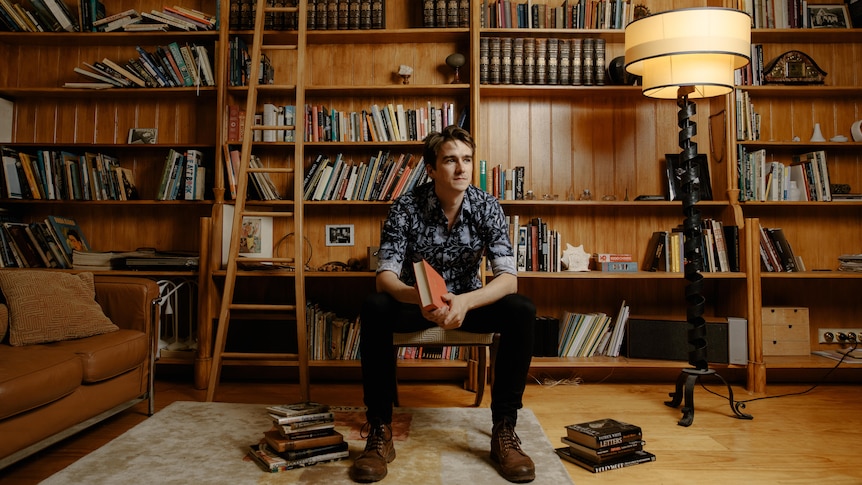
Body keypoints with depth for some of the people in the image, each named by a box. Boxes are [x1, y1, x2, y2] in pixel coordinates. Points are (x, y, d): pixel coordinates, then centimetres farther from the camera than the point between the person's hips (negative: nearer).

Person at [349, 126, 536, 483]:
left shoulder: (486, 207, -13)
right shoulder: (406, 208, -16)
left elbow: (508, 277, -21)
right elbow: (385, 276, -22)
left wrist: (464, 302, -41)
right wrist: (421, 297, -45)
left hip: (470, 301, 1)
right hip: (416, 300, -1)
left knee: (522, 311, -27)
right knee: (374, 308, -32)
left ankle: (504, 430, -17)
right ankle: (380, 431, -21)